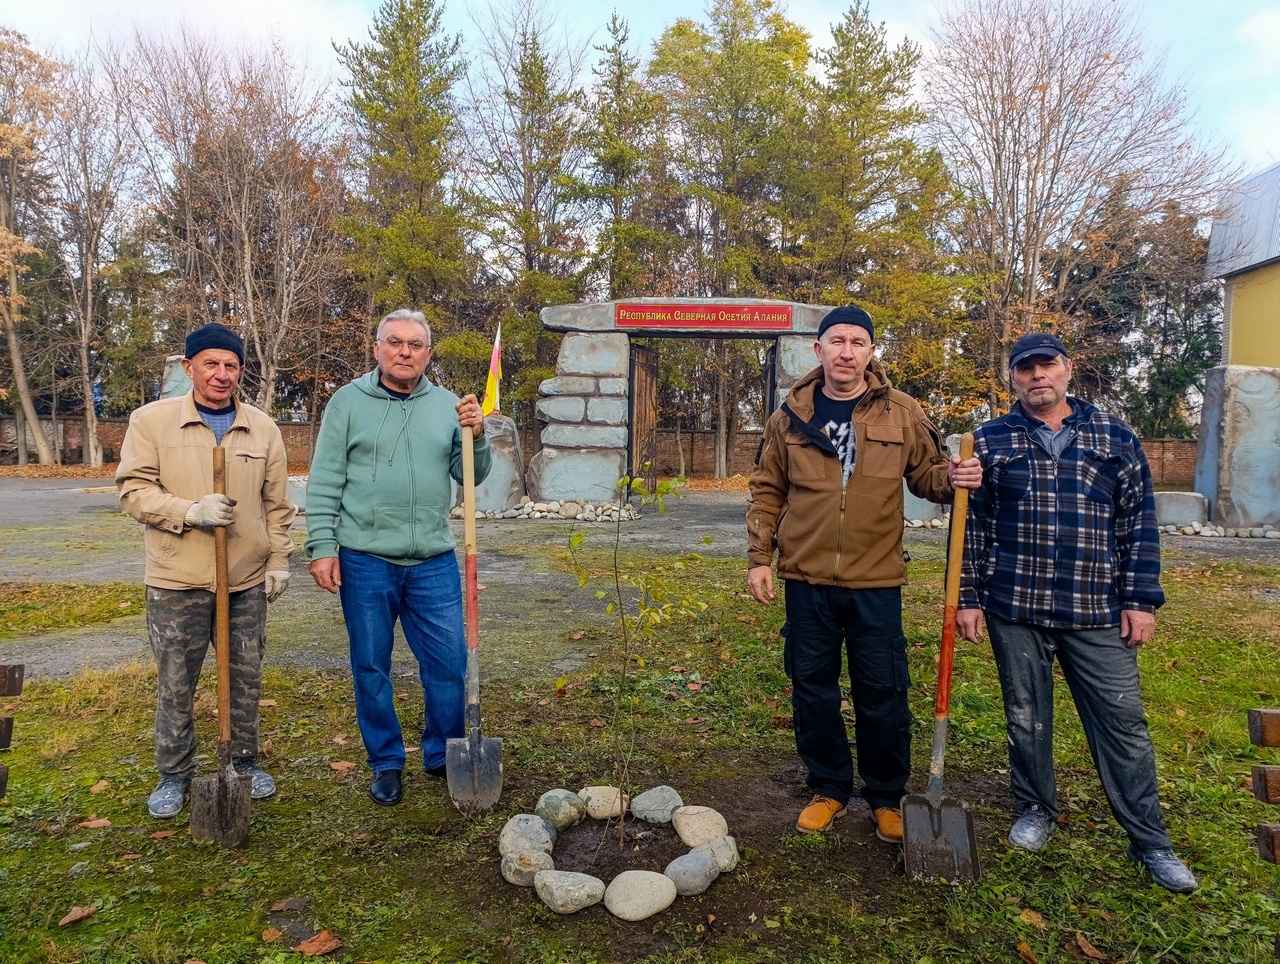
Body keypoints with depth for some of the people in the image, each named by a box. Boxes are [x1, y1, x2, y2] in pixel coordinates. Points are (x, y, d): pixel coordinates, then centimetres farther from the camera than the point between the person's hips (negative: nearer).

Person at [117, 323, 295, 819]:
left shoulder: (263, 429, 5)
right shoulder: (151, 420, -3)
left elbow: (276, 504, 9)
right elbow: (133, 490, -6)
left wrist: (279, 559, 7)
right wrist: (191, 511, -20)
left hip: (248, 579, 2)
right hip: (177, 580, -2)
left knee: (247, 679, 13)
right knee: (174, 685, 9)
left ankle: (246, 761, 32)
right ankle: (174, 774, 28)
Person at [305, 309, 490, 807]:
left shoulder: (448, 406, 6)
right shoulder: (348, 401, 0)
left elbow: (470, 476, 6)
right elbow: (324, 482, -1)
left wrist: (476, 437, -11)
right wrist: (322, 547, -7)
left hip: (434, 562, 2)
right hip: (366, 561, -1)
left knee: (448, 664, 7)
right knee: (371, 668, 10)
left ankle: (443, 756, 28)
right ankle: (386, 764, 29)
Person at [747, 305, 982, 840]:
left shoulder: (902, 414, 0)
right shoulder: (791, 415, 3)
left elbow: (926, 475, 9)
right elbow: (766, 491, 8)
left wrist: (952, 478, -14)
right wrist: (759, 557, 3)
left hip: (876, 582, -1)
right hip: (806, 581, 1)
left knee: (882, 695, 8)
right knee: (812, 691, 11)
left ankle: (887, 797, 29)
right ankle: (828, 788, 31)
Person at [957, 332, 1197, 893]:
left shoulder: (1115, 438, 6)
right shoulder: (989, 442, 3)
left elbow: (1139, 523, 6)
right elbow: (972, 526, 4)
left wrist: (1141, 600, 1)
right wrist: (969, 598, 1)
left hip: (1097, 613, 0)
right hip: (1016, 610, 0)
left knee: (1122, 721, 5)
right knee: (1026, 717, 12)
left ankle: (1150, 841, 19)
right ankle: (1036, 810, 32)